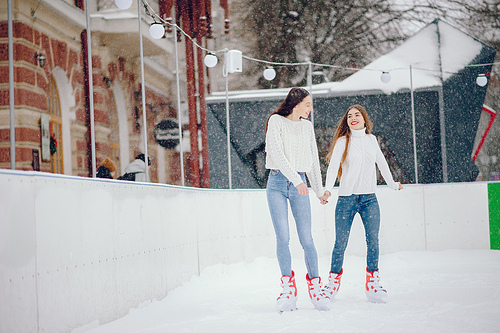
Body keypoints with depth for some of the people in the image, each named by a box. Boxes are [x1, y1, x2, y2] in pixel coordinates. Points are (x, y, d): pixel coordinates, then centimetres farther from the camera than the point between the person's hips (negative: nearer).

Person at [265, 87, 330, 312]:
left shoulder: (307, 126, 15)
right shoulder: (276, 121, 1)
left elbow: (313, 160, 22)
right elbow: (277, 154, -11)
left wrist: (319, 190, 23)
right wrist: (296, 179, -21)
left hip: (299, 184, 3)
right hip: (277, 182, -3)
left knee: (306, 239, -5)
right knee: (283, 238, -9)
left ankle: (315, 286, 4)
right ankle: (288, 290, -3)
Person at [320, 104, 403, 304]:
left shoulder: (371, 139, 13)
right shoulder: (343, 142, 1)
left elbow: (381, 163, 26)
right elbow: (333, 167, -9)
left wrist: (392, 184, 32)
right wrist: (328, 189, -25)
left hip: (369, 199, 3)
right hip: (347, 199, -3)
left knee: (373, 240, -9)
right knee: (340, 243, -3)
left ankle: (373, 285, 0)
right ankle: (333, 283, 13)